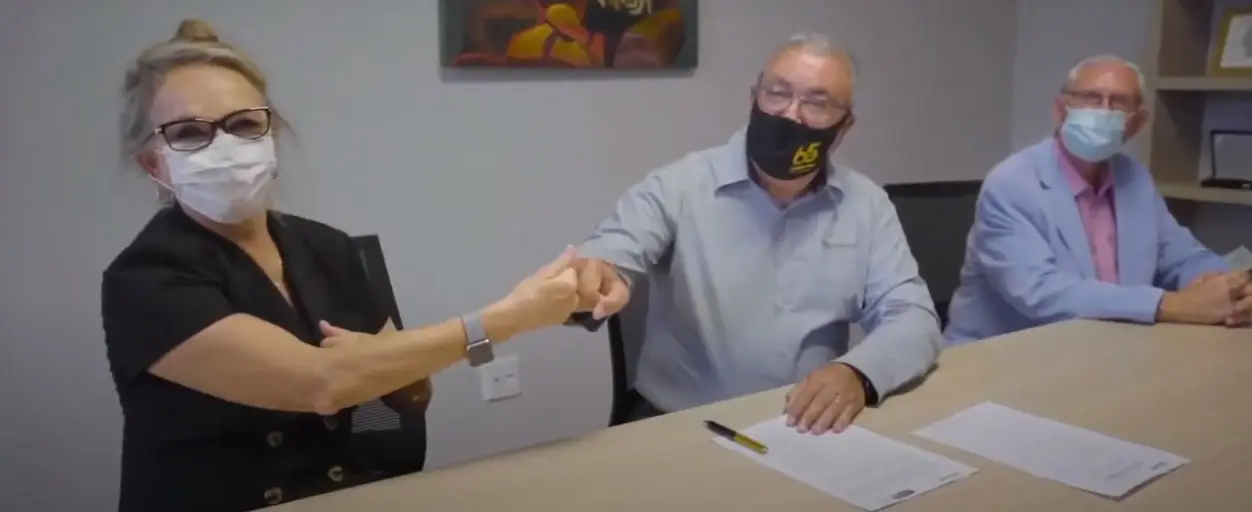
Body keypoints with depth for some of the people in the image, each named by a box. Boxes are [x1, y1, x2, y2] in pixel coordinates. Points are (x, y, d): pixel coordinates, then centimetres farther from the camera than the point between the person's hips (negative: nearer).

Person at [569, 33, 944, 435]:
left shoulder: (867, 204, 6)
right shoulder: (678, 186, -4)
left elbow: (914, 319, 0)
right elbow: (605, 260, -14)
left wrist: (858, 374, -22)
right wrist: (592, 278, -40)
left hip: (810, 432, 2)